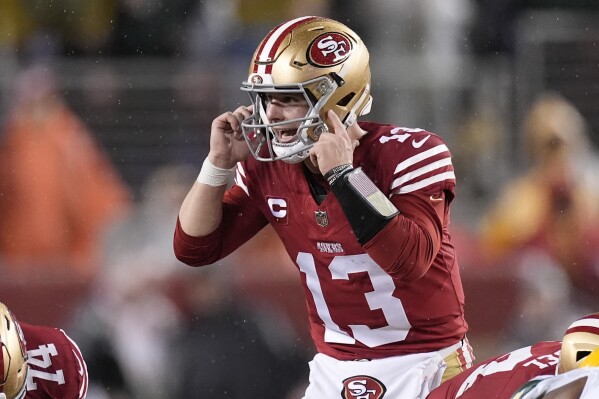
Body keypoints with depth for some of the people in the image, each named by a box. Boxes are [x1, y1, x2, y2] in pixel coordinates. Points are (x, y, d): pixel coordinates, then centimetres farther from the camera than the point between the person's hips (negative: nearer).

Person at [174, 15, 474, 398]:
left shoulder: (408, 154, -16)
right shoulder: (270, 169, -1)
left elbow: (411, 260, -29)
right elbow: (195, 248, 2)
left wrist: (344, 173, -30)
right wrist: (220, 163, -10)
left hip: (424, 365, -5)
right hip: (336, 368, 5)